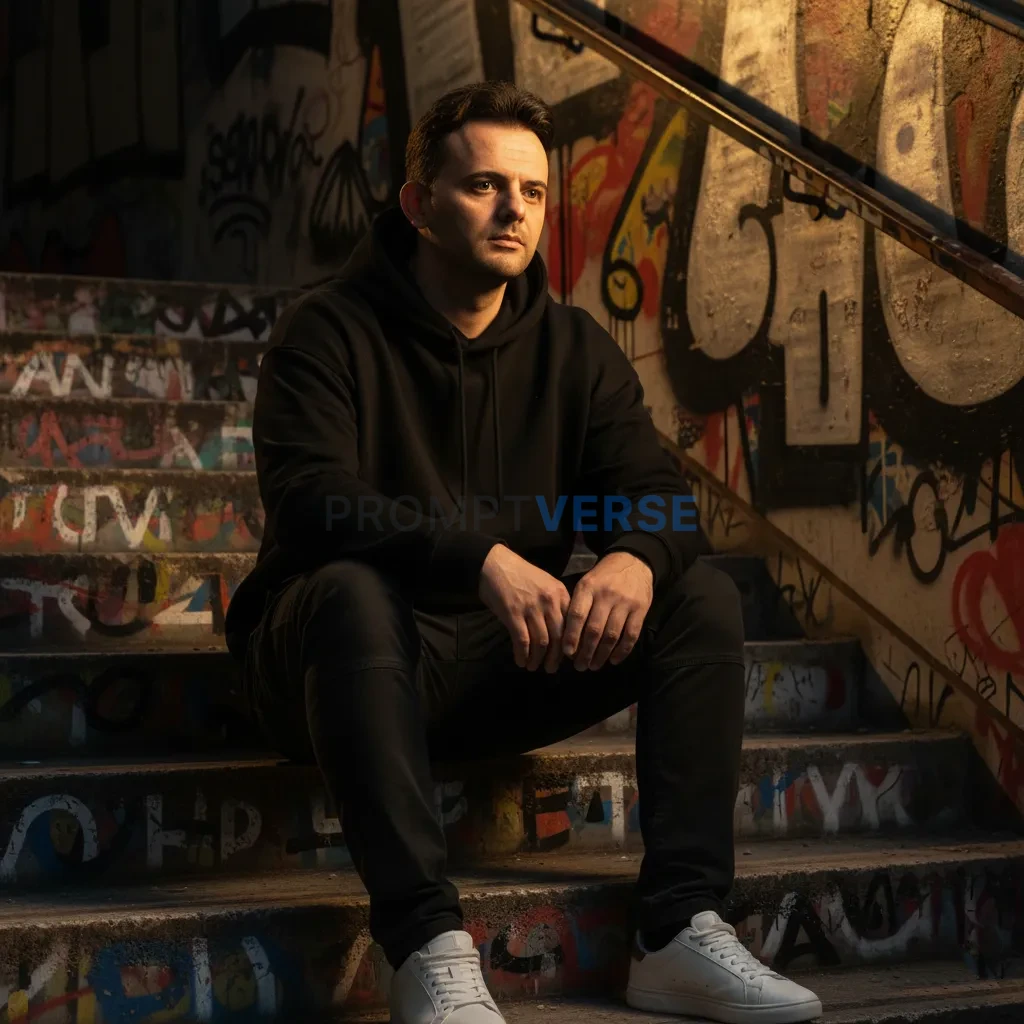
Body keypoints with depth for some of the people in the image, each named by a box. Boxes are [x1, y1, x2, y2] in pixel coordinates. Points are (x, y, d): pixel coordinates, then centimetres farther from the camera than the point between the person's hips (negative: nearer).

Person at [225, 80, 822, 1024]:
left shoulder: (576, 349, 8)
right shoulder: (330, 332, -7)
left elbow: (656, 491, -2)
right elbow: (309, 501, -23)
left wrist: (635, 559, -28)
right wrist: (483, 557, -37)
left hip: (509, 664, 5)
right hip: (358, 657, -4)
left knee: (705, 596, -12)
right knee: (349, 589, -37)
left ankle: (681, 930, -21)